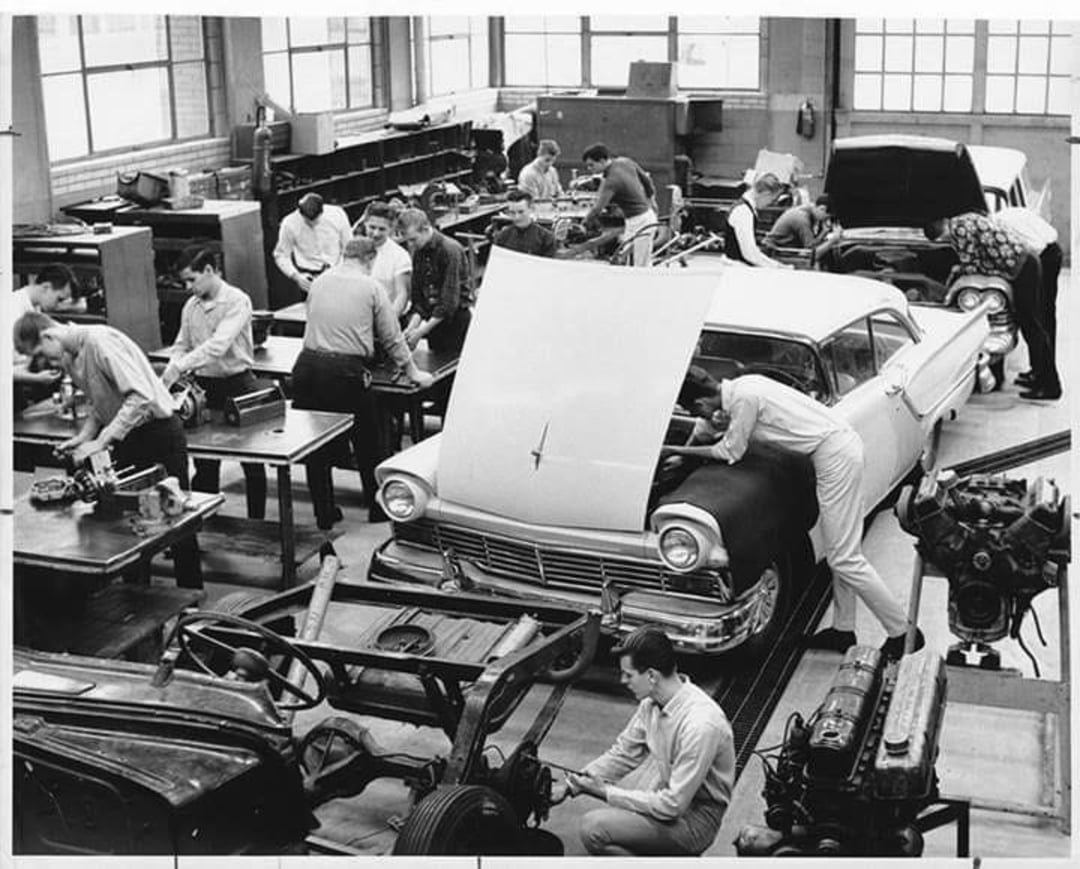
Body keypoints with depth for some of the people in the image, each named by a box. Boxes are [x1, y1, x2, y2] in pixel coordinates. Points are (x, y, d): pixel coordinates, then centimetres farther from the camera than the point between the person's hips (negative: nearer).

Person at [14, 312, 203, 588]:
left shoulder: (99, 341, -23)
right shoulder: (71, 357, 6)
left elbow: (141, 398, -30)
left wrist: (100, 441, -28)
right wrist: (82, 438, 0)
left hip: (159, 433, -9)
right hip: (126, 439, 9)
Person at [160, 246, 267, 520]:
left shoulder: (237, 301, -14)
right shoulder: (190, 307, 6)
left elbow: (218, 345, -24)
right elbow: (181, 346, 9)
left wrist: (179, 367, -28)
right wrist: (167, 377, -10)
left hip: (237, 384, -5)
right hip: (203, 385, 5)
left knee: (251, 463, 5)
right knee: (205, 464, 10)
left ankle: (256, 522, 15)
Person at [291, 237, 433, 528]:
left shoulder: (319, 282, 12)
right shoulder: (371, 287, 2)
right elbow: (392, 337, 6)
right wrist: (412, 371, 19)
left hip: (309, 365, 4)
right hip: (347, 372, -4)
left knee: (316, 447, 12)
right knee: (367, 444, 13)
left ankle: (324, 513, 18)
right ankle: (378, 509, 24)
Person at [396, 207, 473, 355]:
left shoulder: (450, 250, -16)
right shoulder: (418, 253, 6)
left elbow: (450, 300, -21)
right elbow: (417, 296, 7)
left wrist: (421, 331, -21)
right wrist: (412, 326, -10)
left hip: (456, 317, -7)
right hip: (434, 319, 7)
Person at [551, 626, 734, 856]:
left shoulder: (700, 725, -32)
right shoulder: (652, 702, -6)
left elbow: (672, 806, -26)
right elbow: (623, 753, 8)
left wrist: (605, 792, -19)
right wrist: (570, 784, -3)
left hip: (694, 818, -9)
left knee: (594, 828, -20)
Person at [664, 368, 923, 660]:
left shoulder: (744, 398, -18)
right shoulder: (739, 387, 10)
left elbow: (731, 452, -6)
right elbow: (705, 426, 28)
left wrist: (680, 451, 2)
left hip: (835, 455, -10)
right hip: (843, 442, 10)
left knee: (845, 558, -3)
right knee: (840, 553, 17)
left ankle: (902, 633, 5)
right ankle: (843, 630, 26)